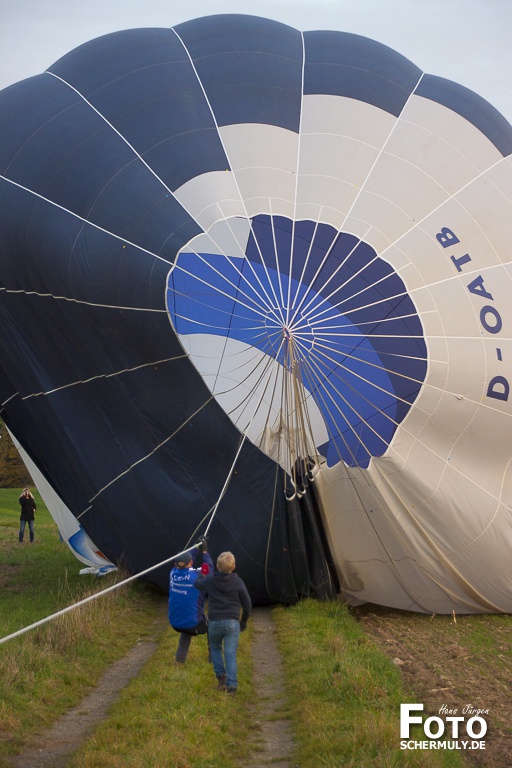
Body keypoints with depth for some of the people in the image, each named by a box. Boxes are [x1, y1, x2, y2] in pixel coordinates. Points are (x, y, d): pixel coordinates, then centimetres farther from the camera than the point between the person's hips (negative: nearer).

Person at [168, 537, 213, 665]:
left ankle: (180, 658, 27)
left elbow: (183, 559, 13)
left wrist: (197, 548, 18)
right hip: (193, 624, -4)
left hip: (175, 623, 4)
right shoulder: (196, 575, -17)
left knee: (186, 631, 36)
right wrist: (204, 551, 12)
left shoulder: (173, 573, -5)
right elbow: (208, 567, 2)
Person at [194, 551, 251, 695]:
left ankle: (221, 676, 9)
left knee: (215, 648, 23)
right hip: (232, 623, -1)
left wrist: (202, 575, 44)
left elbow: (197, 584, 22)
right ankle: (231, 684, -7)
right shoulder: (238, 582, -3)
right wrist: (244, 621, 20)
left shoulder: (210, 580, -1)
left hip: (214, 622, 1)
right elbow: (247, 604, 4)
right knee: (231, 654, 1)